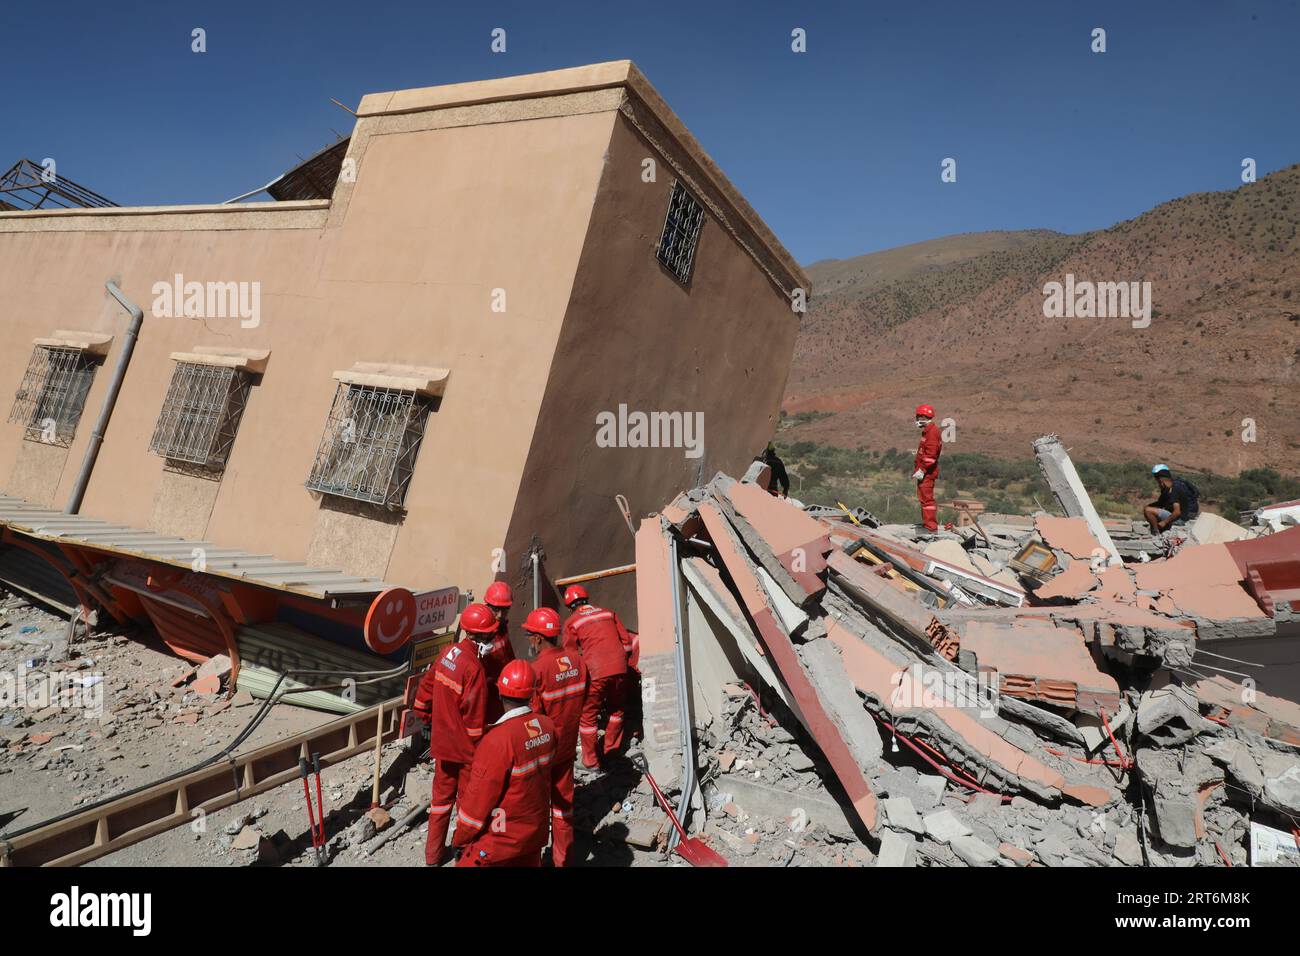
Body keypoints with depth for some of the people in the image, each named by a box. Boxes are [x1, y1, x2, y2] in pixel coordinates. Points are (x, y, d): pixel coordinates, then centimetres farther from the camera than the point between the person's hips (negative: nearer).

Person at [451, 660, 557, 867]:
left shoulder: (498, 739, -28)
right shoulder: (547, 726, -10)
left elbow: (480, 797, -18)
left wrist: (460, 838, -5)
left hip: (503, 838, -6)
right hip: (537, 830, 6)